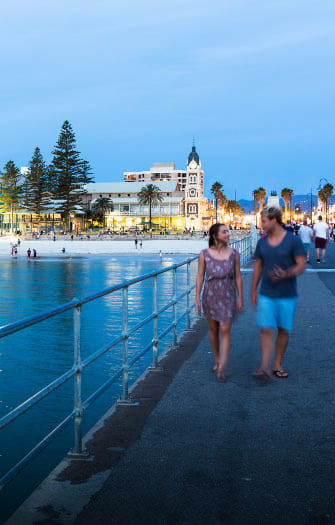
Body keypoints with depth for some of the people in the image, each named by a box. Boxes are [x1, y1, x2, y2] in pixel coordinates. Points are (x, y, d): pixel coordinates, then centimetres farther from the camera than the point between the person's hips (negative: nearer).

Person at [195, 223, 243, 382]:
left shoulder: (234, 254, -3)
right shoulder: (204, 254, -4)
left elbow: (238, 277, 2)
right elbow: (200, 276, 0)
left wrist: (240, 298, 0)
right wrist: (197, 298, -4)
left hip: (228, 297, -1)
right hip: (210, 295, 1)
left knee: (225, 330, -10)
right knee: (213, 329, 12)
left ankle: (222, 368, -11)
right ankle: (217, 361, 30)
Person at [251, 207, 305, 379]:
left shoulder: (293, 240, -7)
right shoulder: (262, 242, 4)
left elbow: (302, 265, -8)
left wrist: (287, 274, -27)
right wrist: (253, 290, 12)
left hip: (287, 295, -2)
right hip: (266, 295, 2)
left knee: (284, 330, 7)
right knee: (266, 329, -8)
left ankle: (277, 365, 22)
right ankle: (264, 367, -11)